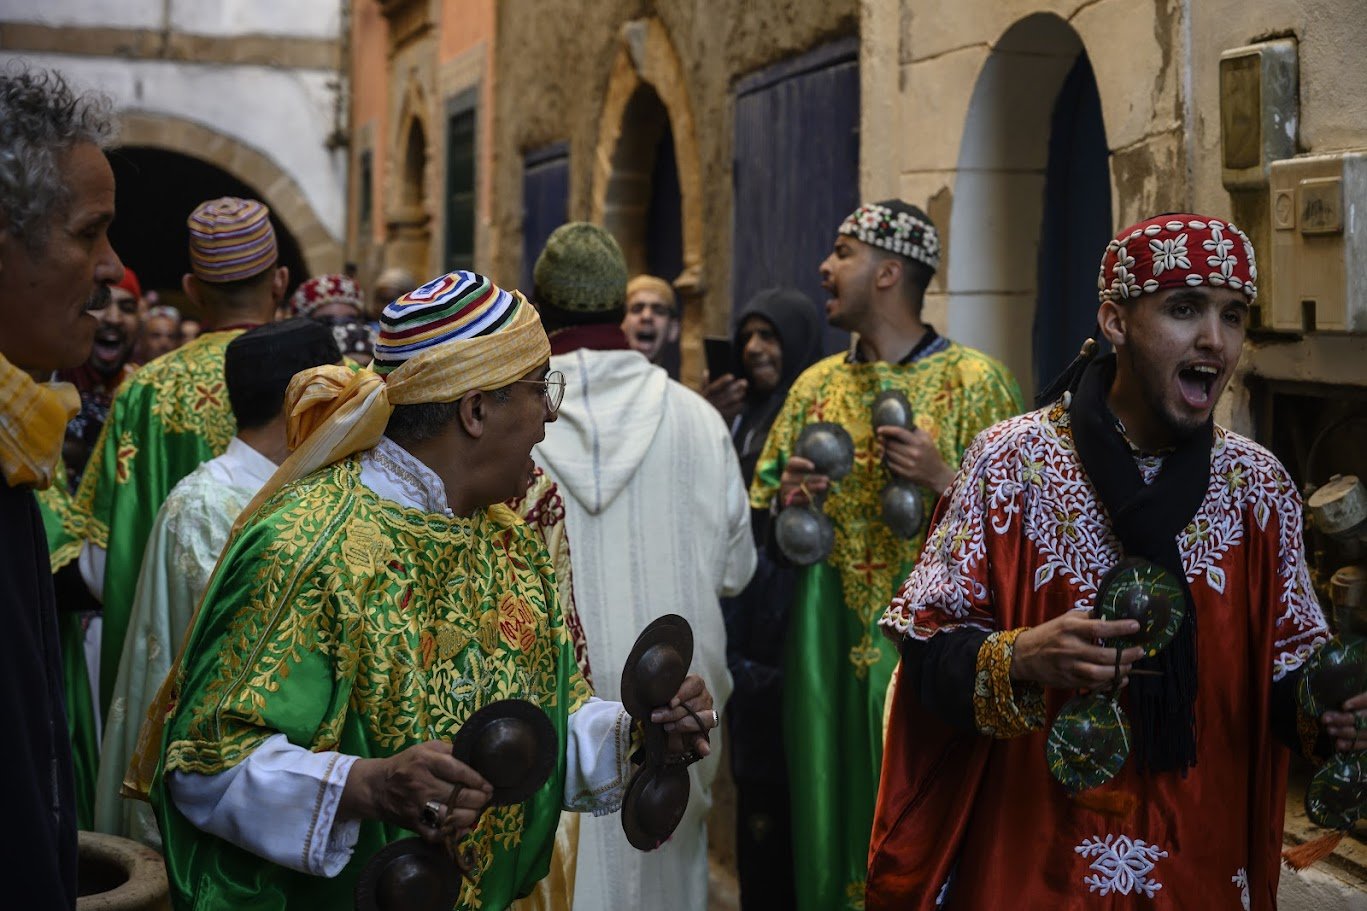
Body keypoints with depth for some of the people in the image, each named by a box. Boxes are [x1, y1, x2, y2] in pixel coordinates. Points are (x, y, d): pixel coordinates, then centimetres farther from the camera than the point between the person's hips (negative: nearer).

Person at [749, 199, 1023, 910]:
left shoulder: (975, 383, -4)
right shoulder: (816, 385, 11)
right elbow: (758, 525, 17)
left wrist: (944, 482, -20)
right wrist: (786, 501, -4)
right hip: (827, 656, 5)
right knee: (832, 823, 10)